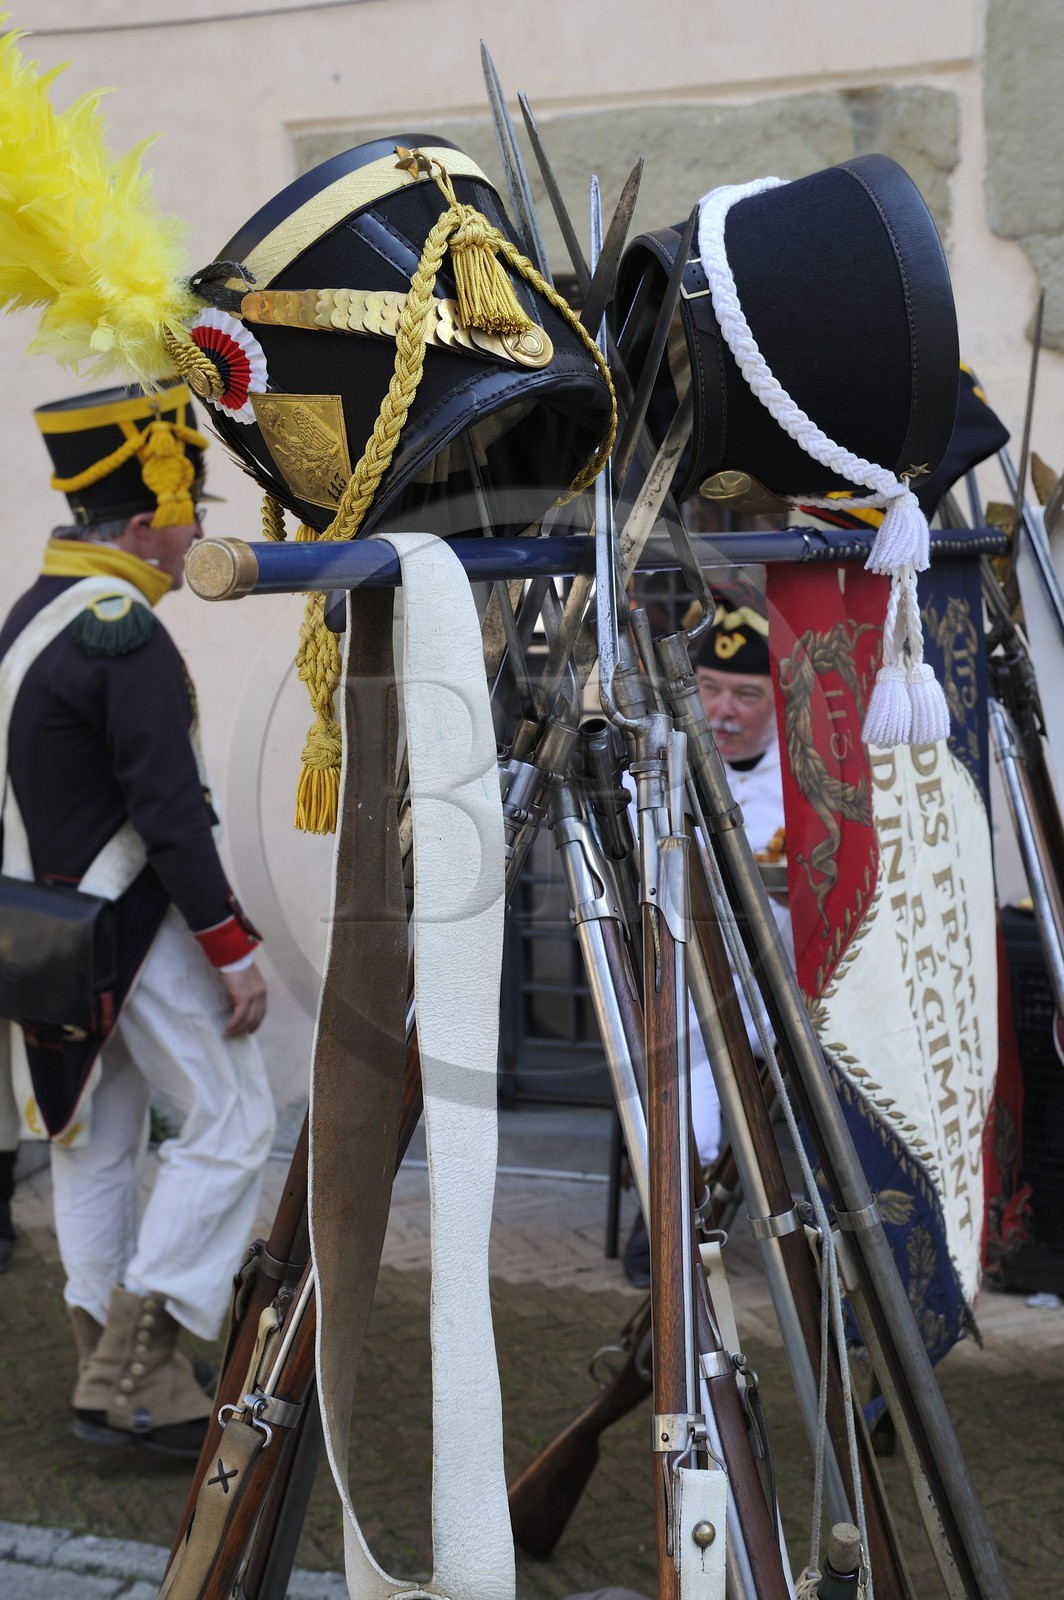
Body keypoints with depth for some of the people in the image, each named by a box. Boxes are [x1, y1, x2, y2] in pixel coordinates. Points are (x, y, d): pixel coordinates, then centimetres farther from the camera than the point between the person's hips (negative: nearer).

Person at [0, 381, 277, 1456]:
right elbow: (169, 817, -23)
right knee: (231, 1124, 0)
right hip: (140, 932, -9)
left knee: (94, 1142, 14)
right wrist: (235, 952, -18)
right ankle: (136, 1364, -1)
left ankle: (108, 1375, 22)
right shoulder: (128, 639, -20)